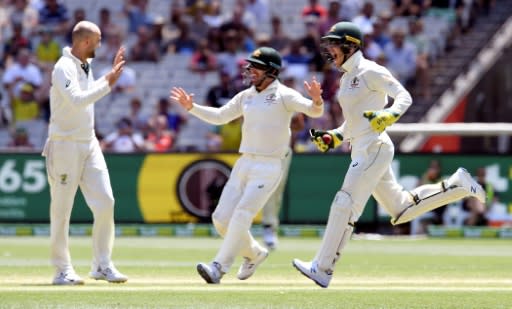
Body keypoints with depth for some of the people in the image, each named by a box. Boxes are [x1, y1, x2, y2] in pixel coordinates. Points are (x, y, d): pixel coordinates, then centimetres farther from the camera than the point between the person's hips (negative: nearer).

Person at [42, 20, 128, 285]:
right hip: (65, 145, -8)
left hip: (89, 144, 8)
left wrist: (111, 72, 22)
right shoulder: (64, 68, -15)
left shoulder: (85, 66, 12)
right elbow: (77, 100, -28)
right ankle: (63, 270, 4)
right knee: (62, 209, -1)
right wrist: (108, 83, -25)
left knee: (105, 201, 0)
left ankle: (102, 265, 6)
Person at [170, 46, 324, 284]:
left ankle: (219, 267, -17)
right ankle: (253, 253, 26)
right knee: (222, 218, 4)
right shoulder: (246, 96, 13)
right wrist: (192, 107, 9)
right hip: (244, 164, 7)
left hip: (269, 167, -7)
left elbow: (313, 111, -21)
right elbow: (219, 116, 20)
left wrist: (316, 101, -43)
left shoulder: (284, 96, -8)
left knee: (242, 216, -17)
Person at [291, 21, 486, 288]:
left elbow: (404, 97, -17)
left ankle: (322, 269, -14)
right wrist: (333, 138, 13)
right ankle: (456, 185, 20)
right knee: (400, 210, 12)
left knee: (345, 205, -14)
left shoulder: (370, 71, -10)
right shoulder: (347, 77, 18)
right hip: (360, 151, 10)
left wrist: (388, 115, -35)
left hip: (374, 148, -10)